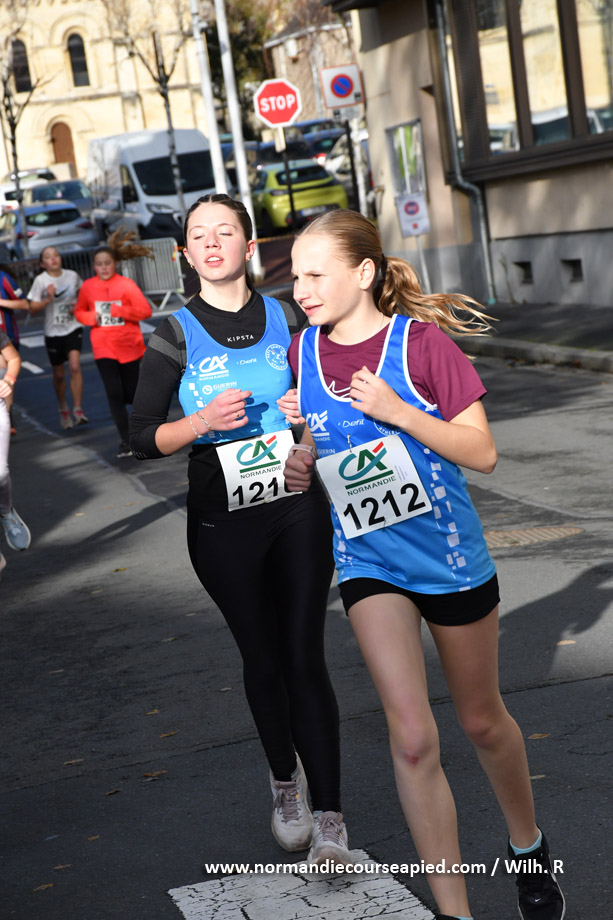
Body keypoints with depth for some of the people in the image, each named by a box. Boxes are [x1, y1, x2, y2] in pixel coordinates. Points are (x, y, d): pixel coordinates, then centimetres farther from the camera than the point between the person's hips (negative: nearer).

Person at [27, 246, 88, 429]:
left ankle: (78, 410, -16)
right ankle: (63, 410, 32)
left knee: (75, 367, -19)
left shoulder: (72, 275, -2)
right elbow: (32, 309, -8)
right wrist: (47, 299, -24)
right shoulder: (40, 280, -8)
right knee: (59, 375, 10)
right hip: (53, 332, 0)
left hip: (73, 328, 0)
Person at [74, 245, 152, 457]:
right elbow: (79, 312, 14)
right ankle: (125, 440, 2)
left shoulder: (126, 284, -9)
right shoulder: (88, 287, 0)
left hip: (128, 347, -1)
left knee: (132, 394, 9)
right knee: (114, 394, -7)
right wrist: (92, 317, -7)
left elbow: (145, 310, -11)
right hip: (103, 348, 1)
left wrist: (120, 311, -22)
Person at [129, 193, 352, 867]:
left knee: (305, 657, -3)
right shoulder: (175, 336, -2)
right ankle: (286, 781, 34)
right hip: (224, 522, -1)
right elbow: (143, 437, -4)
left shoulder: (287, 319, 4)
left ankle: (329, 820, 1)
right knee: (263, 657, 11)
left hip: (299, 508, 1)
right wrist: (202, 421, -21)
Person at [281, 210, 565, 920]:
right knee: (412, 737, -10)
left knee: (481, 720, 15)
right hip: (367, 564, 2)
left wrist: (398, 411, -25)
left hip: (450, 554, -2)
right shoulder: (302, 352, -1)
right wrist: (303, 460, -5)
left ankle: (528, 847, 43)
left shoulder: (420, 341, -14)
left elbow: (482, 452, -13)